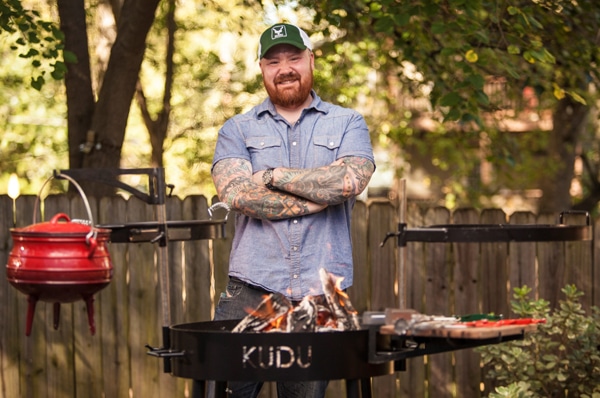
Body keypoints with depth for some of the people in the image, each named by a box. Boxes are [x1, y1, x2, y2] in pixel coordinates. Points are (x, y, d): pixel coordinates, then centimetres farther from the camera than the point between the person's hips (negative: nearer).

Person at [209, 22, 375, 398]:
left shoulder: (348, 124, 12)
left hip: (321, 292, 0)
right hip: (252, 286, 0)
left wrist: (273, 174, -4)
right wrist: (322, 193, -7)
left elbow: (351, 179, -9)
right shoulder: (238, 130, 12)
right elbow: (235, 192, -7)